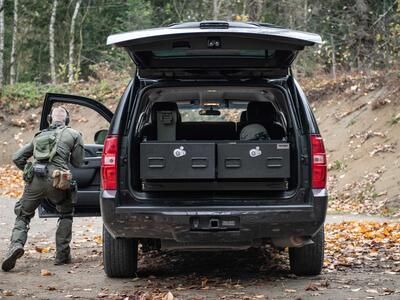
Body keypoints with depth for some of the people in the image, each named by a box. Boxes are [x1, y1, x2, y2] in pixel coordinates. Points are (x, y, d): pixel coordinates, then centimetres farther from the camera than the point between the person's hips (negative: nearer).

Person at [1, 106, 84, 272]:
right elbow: (77, 162, 17)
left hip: (34, 180, 2)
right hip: (56, 181, -2)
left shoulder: (39, 136, 27)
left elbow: (17, 158, 23)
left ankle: (16, 244, -10)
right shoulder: (74, 135, 17)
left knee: (23, 215, 18)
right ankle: (62, 255, 15)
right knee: (66, 214, 23)